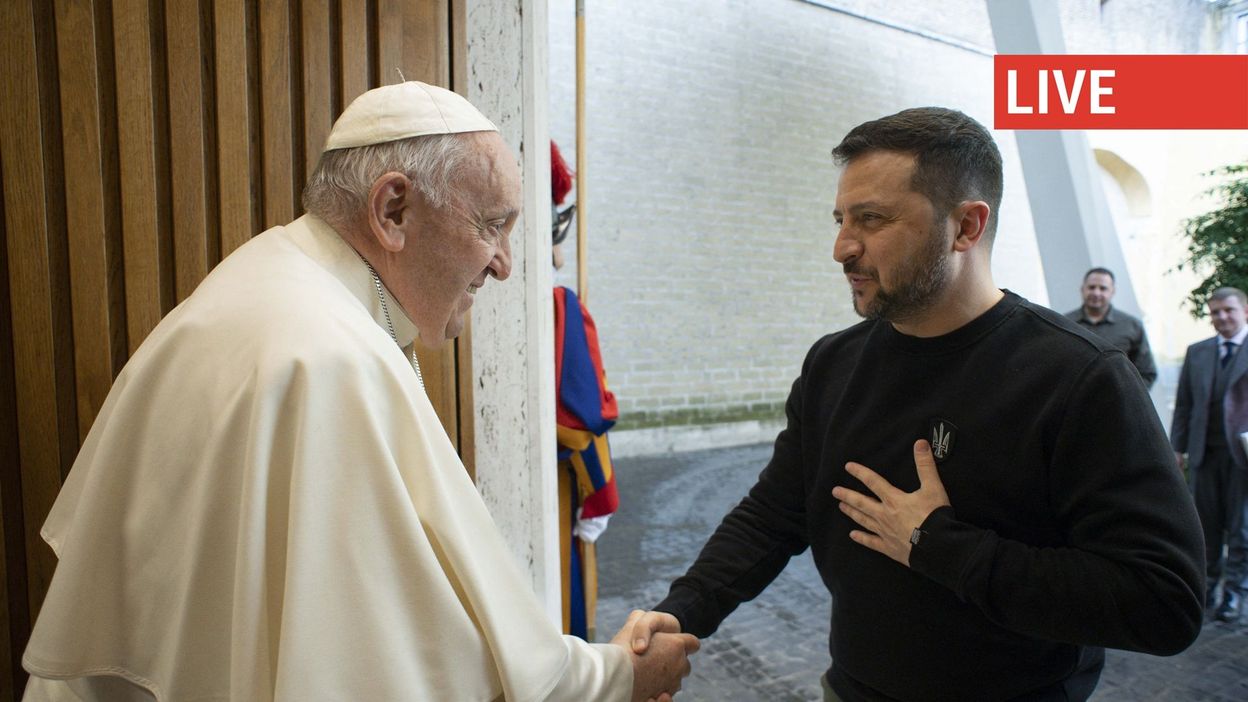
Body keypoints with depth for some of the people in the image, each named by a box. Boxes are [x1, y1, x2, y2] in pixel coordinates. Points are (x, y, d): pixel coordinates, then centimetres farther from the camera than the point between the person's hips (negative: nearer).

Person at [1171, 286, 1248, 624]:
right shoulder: (1196, 352, 10)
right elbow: (1183, 404, 11)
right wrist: (1177, 447, 7)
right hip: (1205, 452, 3)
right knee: (1206, 523, 10)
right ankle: (1207, 582, 23)